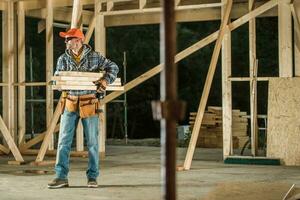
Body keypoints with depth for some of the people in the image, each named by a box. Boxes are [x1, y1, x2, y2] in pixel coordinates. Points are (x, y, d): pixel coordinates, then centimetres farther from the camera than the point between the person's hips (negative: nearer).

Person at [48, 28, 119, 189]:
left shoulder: (94, 56, -1)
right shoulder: (63, 59, 6)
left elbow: (113, 67, 1)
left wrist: (105, 80, -16)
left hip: (89, 105, -2)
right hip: (70, 104, 2)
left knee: (92, 142, 3)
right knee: (64, 141, -1)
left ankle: (92, 177, 13)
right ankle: (61, 177, 3)